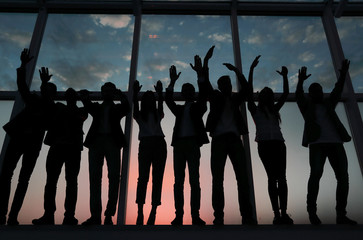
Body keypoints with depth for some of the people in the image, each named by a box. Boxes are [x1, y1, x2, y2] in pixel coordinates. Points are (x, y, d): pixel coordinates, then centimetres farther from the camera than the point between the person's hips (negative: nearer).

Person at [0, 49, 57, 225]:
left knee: (24, 179, -4)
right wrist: (23, 65, -1)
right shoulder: (32, 100, 17)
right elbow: (22, 85, 8)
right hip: (18, 138, 2)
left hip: (33, 143, -2)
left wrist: (46, 83, -18)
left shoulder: (53, 108, 10)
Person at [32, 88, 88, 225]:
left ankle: (69, 215, -10)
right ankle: (48, 215, -5)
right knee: (51, 180, -5)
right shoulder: (59, 108, 23)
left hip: (74, 148, -2)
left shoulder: (81, 111, 16)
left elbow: (80, 116, -1)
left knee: (71, 181, -7)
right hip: (57, 146, 2)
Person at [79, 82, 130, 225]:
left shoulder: (118, 108, 19)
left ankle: (109, 215, -11)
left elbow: (126, 108, -2)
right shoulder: (96, 107, 24)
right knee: (94, 177, -6)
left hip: (112, 142, -2)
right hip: (96, 141, 2)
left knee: (114, 176, -13)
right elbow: (88, 106, 4)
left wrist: (120, 96, -22)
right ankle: (95, 215, -7)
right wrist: (85, 97, -19)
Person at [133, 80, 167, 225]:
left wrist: (160, 93, -9)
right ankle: (140, 213, -12)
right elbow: (135, 108, -2)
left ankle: (153, 212, -6)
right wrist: (135, 93, -14)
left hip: (159, 144, 2)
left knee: (157, 178, -6)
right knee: (143, 177, -10)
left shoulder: (157, 114, 20)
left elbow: (161, 107, 3)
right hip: (145, 144, -1)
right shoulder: (139, 115, 16)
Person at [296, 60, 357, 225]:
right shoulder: (307, 106, 17)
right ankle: (311, 211, -13)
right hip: (317, 144, -4)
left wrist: (343, 75, 1)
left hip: (335, 143, 4)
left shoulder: (328, 104, 25)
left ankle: (341, 215, 0)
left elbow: (337, 91, 13)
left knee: (343, 176, -7)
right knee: (316, 174, -22)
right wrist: (300, 81, -15)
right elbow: (298, 96, -1)